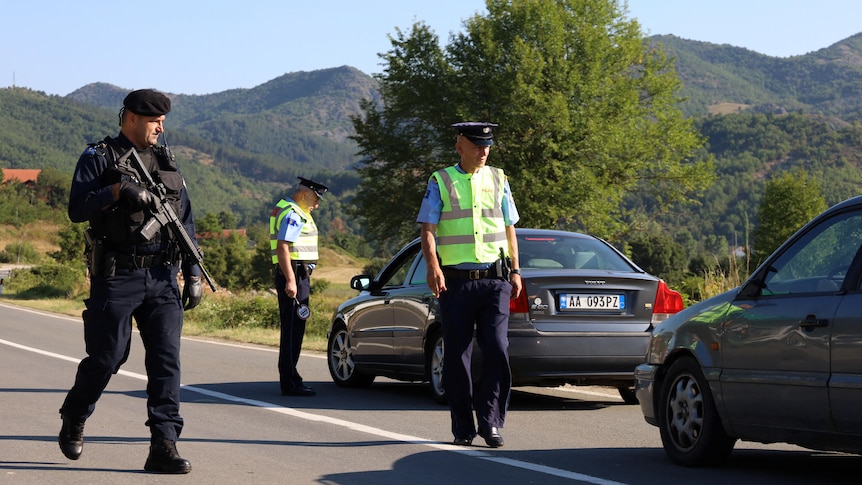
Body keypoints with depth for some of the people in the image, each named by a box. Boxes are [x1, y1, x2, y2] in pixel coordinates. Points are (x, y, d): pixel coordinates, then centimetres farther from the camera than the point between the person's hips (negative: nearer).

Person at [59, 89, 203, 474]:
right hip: (116, 278, -4)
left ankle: (164, 446, -6)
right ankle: (73, 420, 28)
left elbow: (186, 221, 17)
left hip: (162, 279, 4)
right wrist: (118, 190, -24)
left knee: (166, 358, -5)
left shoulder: (166, 161, 15)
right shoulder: (98, 158, 0)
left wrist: (193, 273, 10)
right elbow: (77, 209, -11)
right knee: (106, 358, 2)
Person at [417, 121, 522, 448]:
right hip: (456, 280, -2)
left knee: (497, 349, -9)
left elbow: (509, 228, 18)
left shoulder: (498, 180, 14)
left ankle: (490, 422, -2)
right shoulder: (440, 182, 4)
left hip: (495, 280, 2)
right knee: (457, 355, 1)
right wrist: (433, 268, -17)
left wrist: (515, 271, 11)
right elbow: (427, 230, -2)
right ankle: (463, 427, 9)